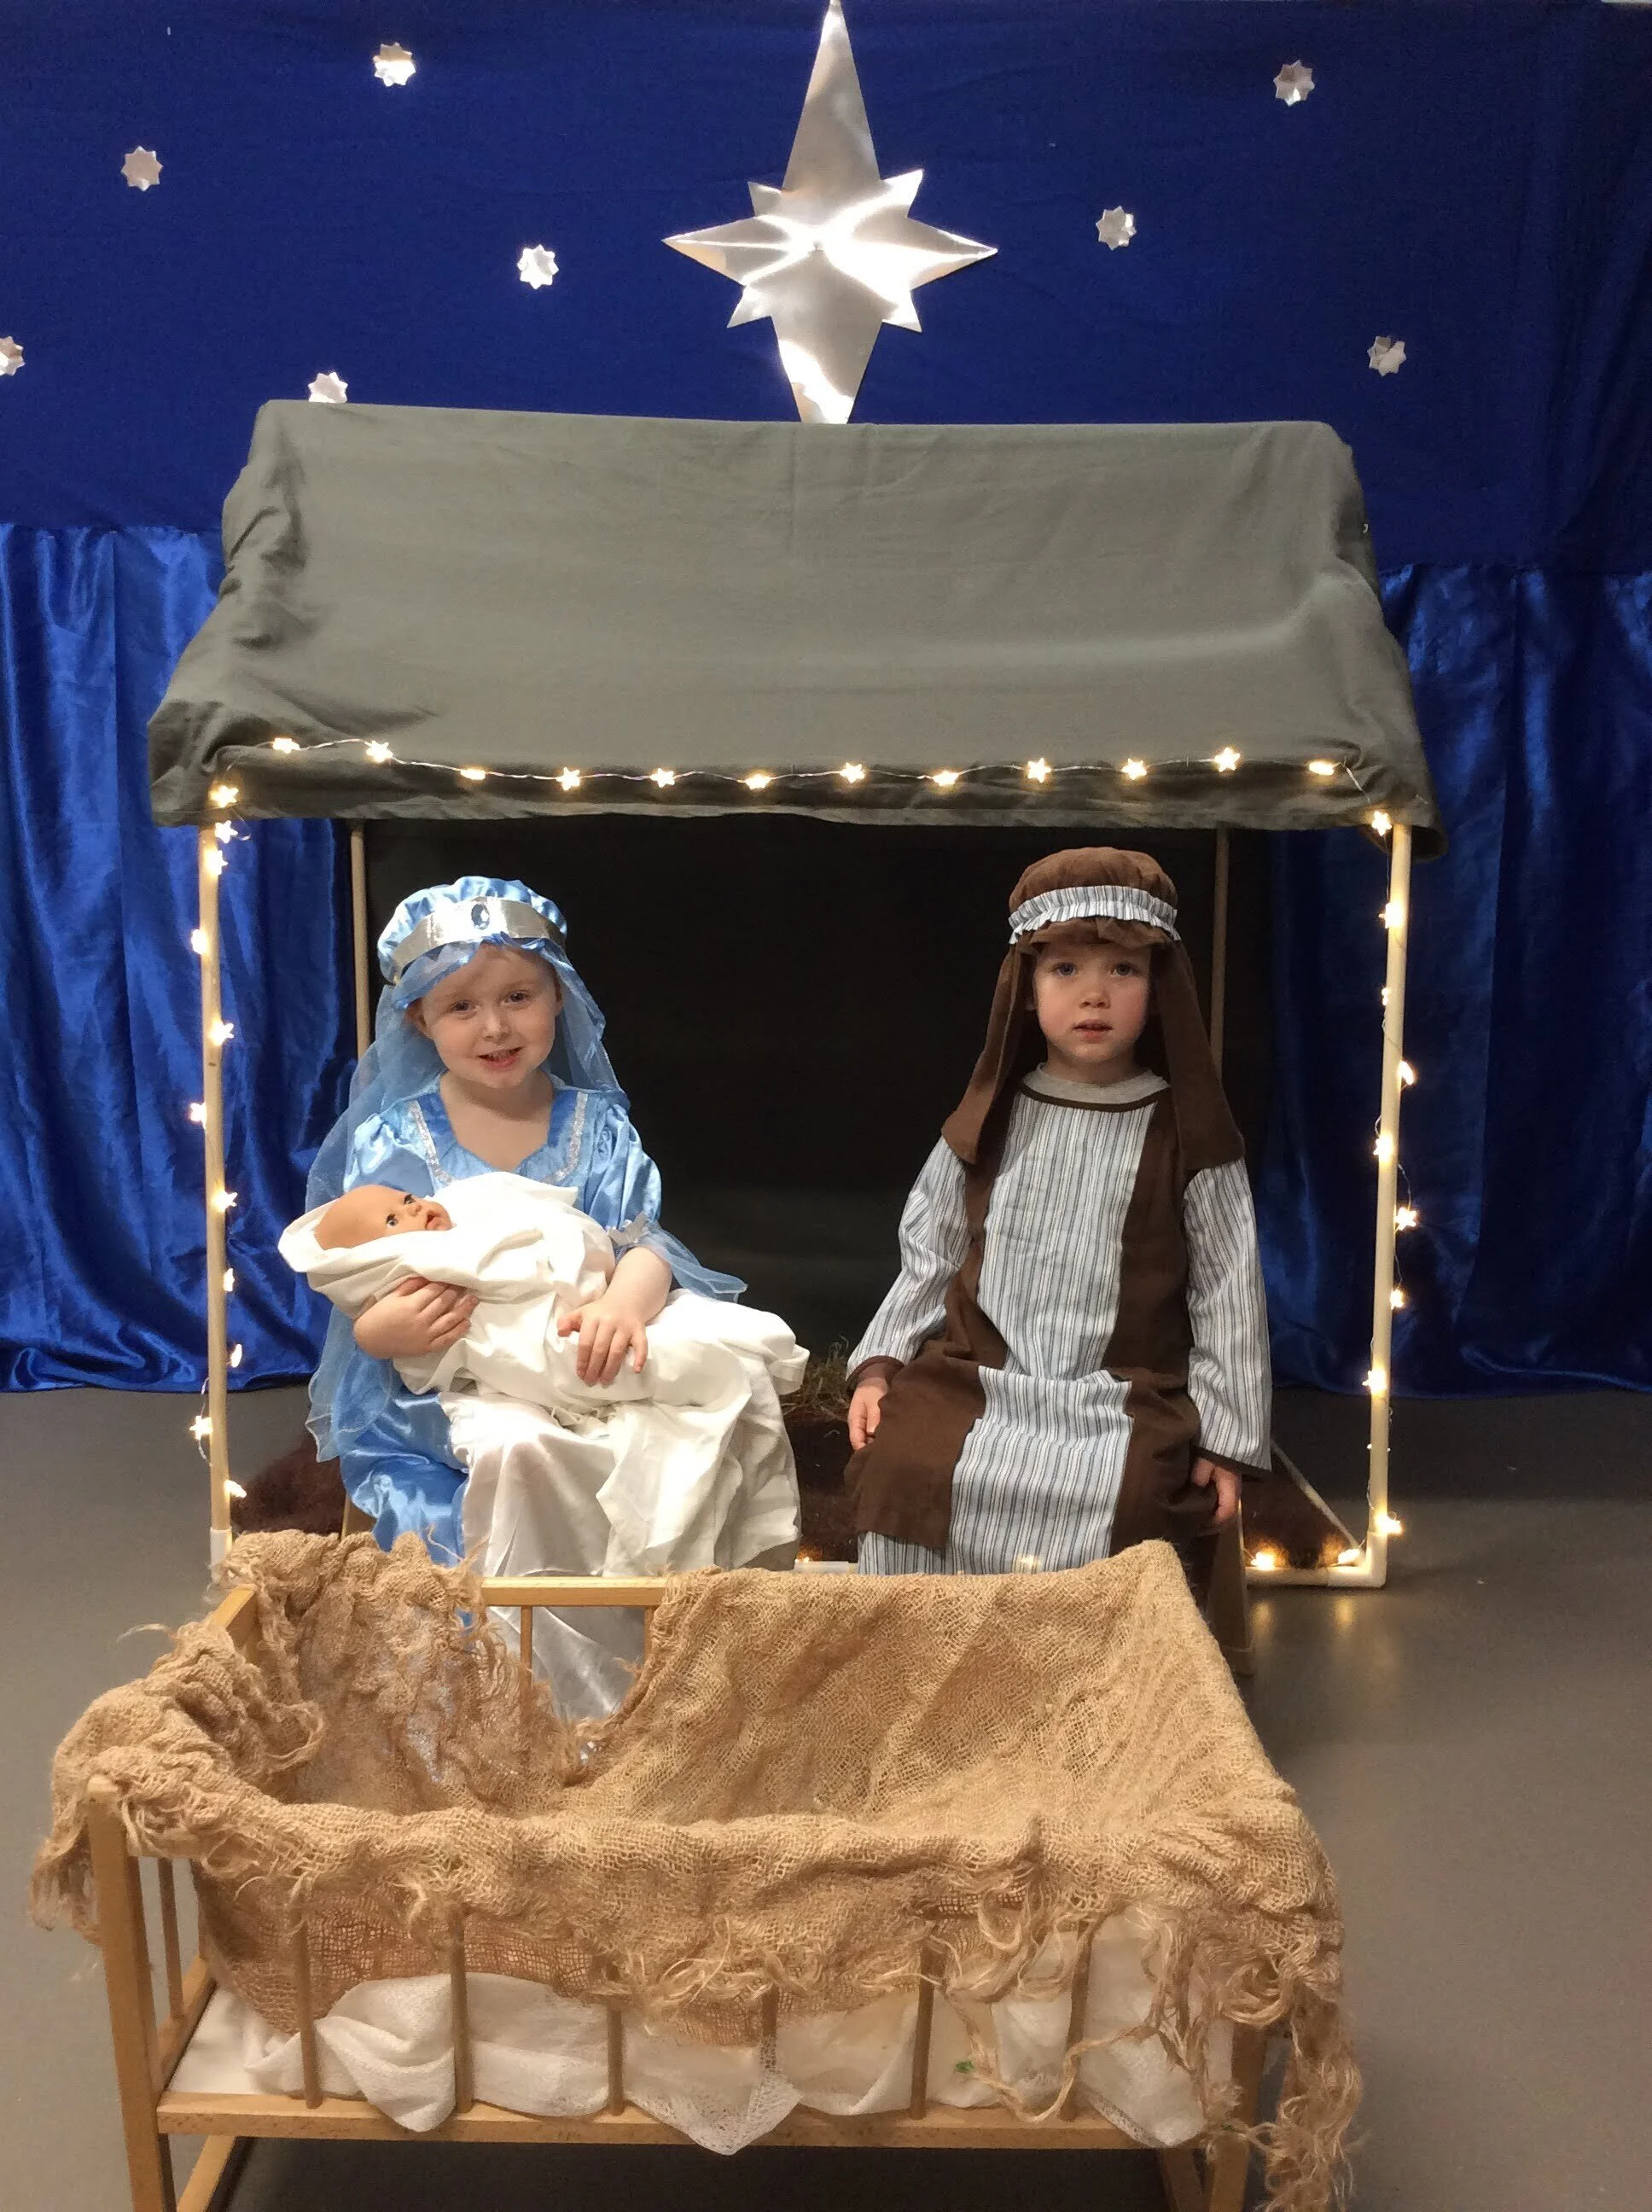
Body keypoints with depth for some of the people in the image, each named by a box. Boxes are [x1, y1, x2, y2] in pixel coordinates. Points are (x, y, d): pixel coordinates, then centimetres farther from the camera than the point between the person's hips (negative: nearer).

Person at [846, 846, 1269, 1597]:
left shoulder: (1186, 1137, 0)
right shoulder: (991, 1124, 7)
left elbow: (1227, 1295, 2)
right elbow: (930, 1258, 15)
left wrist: (1222, 1441, -1)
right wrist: (882, 1365, 5)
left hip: (1124, 1403, -2)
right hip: (973, 1380, 2)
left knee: (1124, 1508, -30)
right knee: (901, 1466, -23)